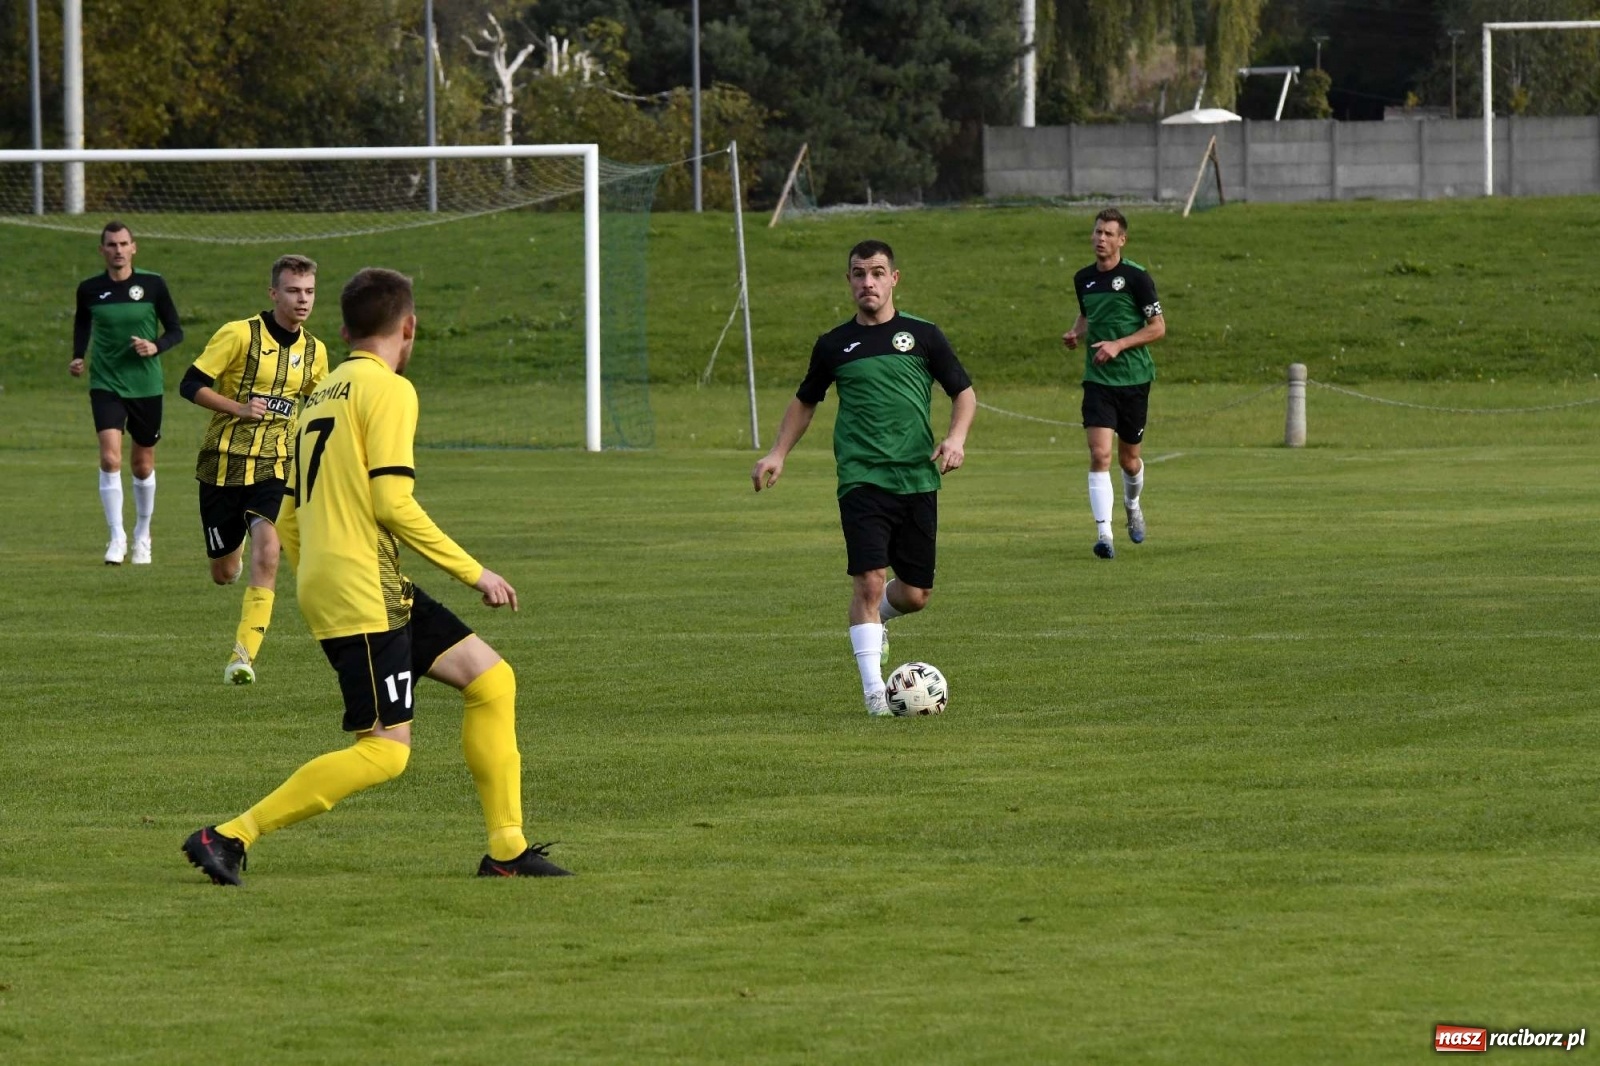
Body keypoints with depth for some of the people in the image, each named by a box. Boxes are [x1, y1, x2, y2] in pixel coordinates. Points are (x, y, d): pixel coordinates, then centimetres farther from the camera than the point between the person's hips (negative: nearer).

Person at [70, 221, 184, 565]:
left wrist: (156, 347, -18)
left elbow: (175, 331, 2)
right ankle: (116, 537, -16)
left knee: (143, 465, 12)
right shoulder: (90, 290, -2)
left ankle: (142, 534, 32)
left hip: (146, 385, 1)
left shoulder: (152, 285, -5)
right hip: (106, 385, -1)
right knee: (110, 459, -19)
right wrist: (79, 356, 4)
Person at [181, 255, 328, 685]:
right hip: (224, 465, -2)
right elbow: (191, 384, -10)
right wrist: (239, 408, -23)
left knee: (266, 553, -23)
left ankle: (244, 655, -20)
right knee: (224, 574, 8)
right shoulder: (240, 335, -10)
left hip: (273, 467, 2)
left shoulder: (314, 352, 6)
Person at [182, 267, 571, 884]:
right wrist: (474, 572, -10)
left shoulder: (322, 396, 19)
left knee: (491, 679, 10)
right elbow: (393, 503, -17)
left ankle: (507, 850, 9)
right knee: (385, 751, -10)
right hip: (365, 593, -9)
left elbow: (289, 520, 19)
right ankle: (229, 837, -11)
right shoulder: (389, 390, -8)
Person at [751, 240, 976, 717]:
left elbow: (964, 392, 9)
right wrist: (777, 454, 11)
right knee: (869, 580, -16)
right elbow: (806, 400, 21)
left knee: (915, 594, 5)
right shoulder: (834, 345, 7)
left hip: (917, 479, 1)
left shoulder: (922, 335, 5)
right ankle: (874, 690, -12)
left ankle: (871, 620, 40)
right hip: (861, 478, -1)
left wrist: (956, 437, -10)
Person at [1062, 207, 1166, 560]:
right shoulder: (1083, 279, 6)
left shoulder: (1136, 277, -9)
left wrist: (1119, 345, -18)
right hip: (1098, 380, 2)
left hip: (1134, 378, -2)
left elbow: (1158, 328, -7)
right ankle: (1104, 533, -18)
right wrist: (1075, 333, 3)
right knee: (1099, 455, -15)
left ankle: (1133, 506, 44)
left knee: (1128, 458, 12)